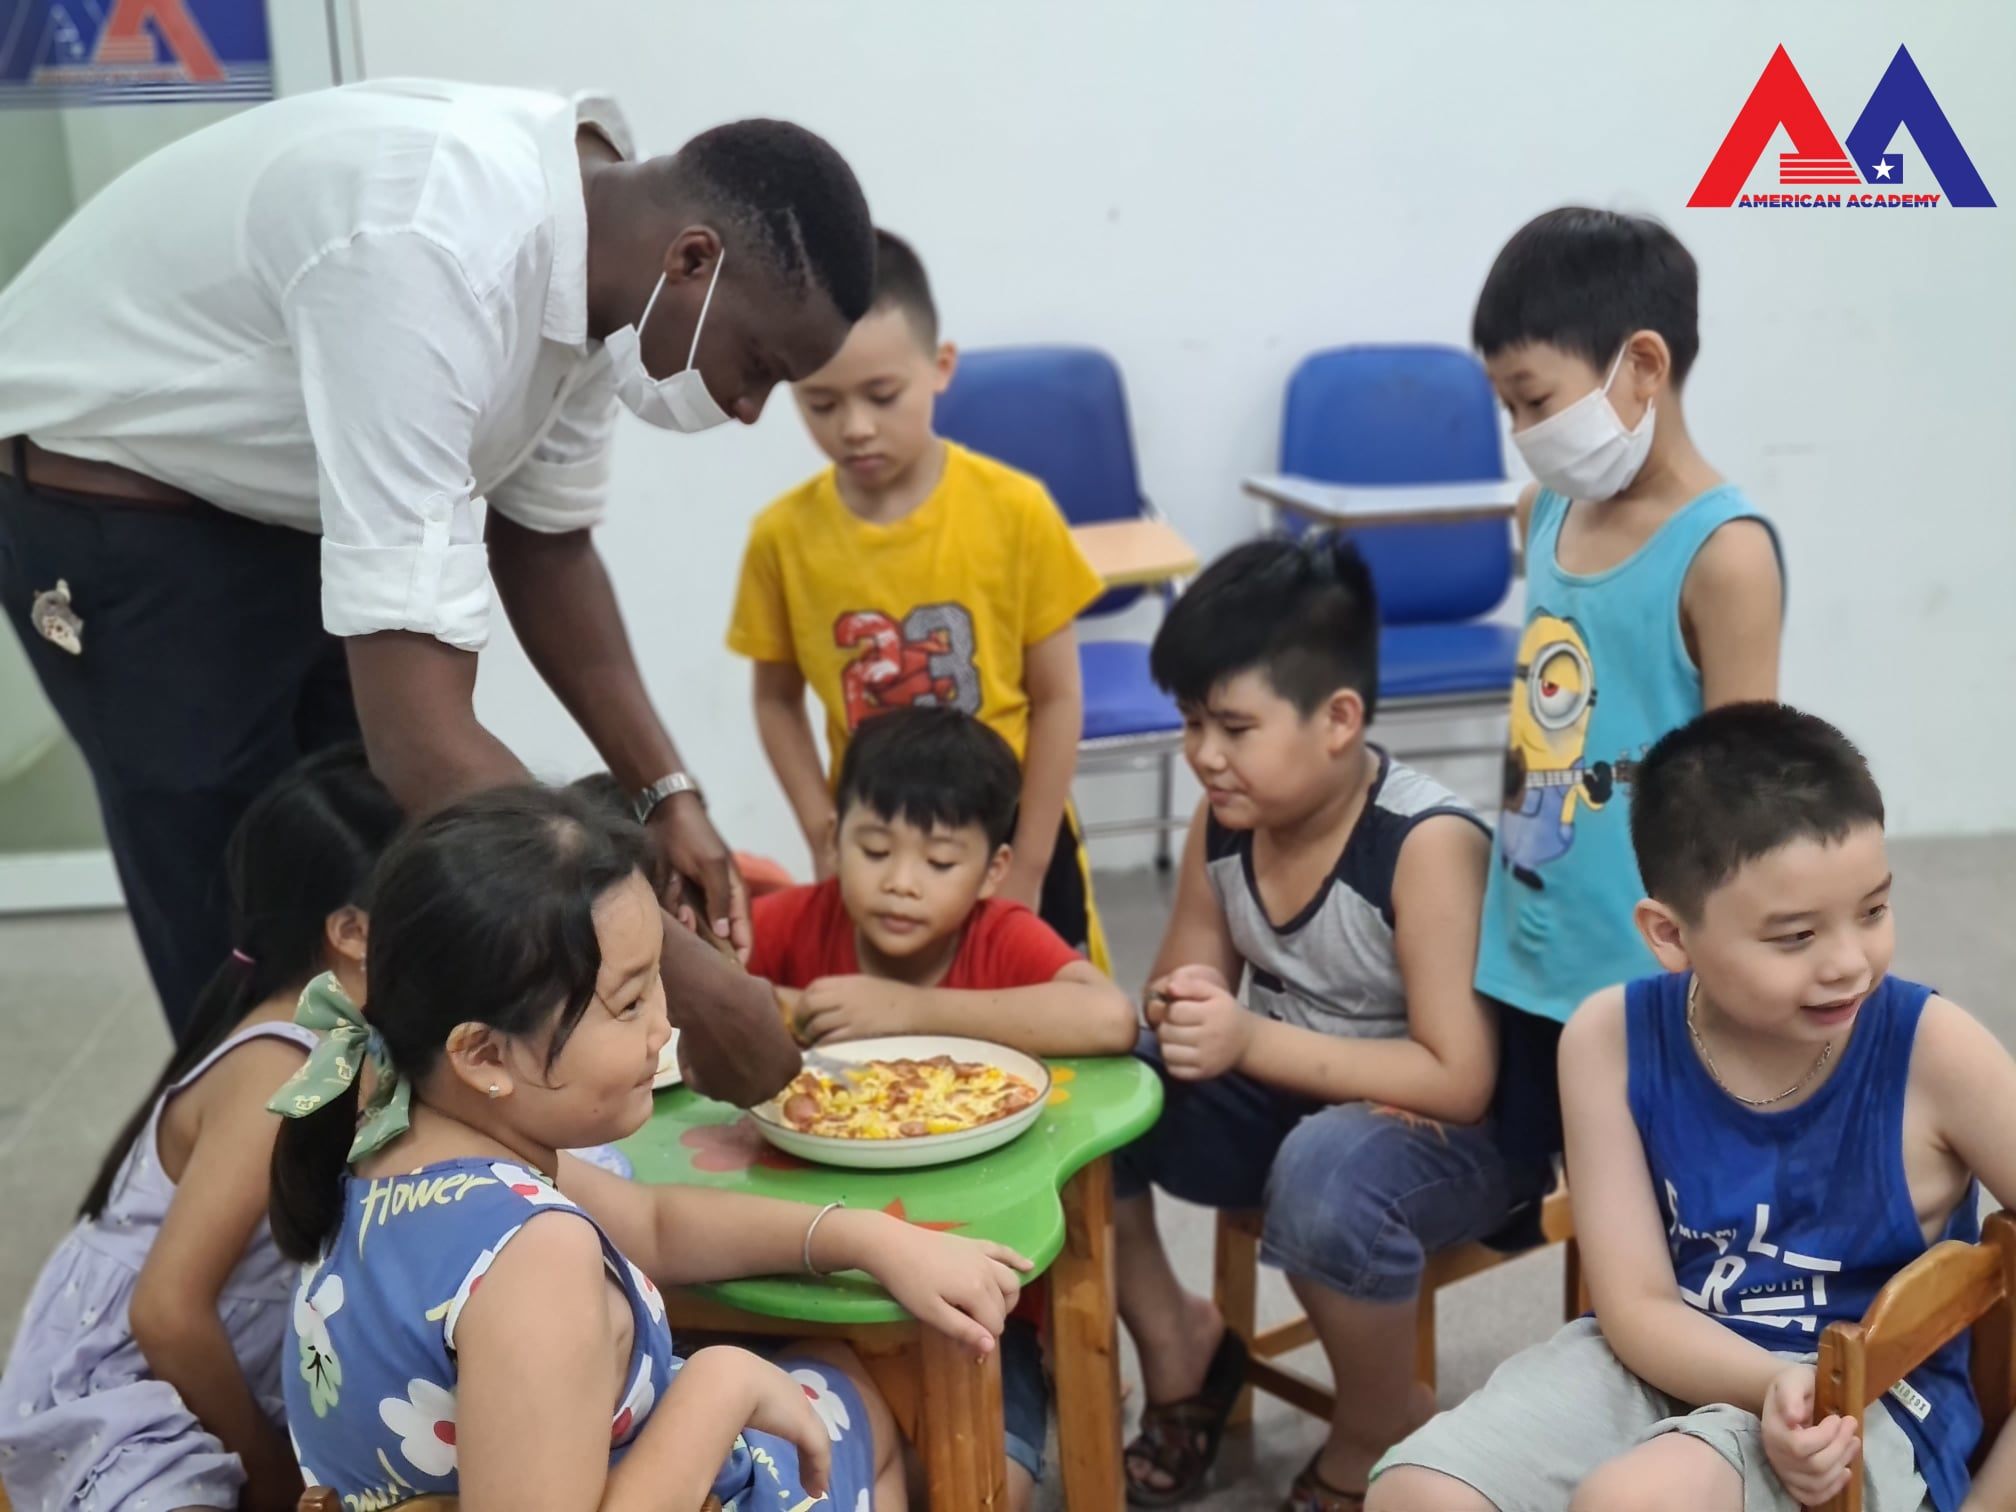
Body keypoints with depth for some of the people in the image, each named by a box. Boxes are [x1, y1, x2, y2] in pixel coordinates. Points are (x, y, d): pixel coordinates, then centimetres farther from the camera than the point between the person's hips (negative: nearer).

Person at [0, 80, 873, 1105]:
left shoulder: (590, 249, -10)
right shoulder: (436, 259, -37)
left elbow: (542, 539, 5)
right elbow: (421, 741, -41)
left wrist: (665, 791, -5)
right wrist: (678, 977, -36)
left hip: (299, 500, 8)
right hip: (113, 510, -8)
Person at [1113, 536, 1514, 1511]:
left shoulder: (1428, 844, -25)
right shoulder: (1221, 821, -7)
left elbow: (1461, 1082, -26)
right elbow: (1185, 984, 7)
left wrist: (1252, 1041, -31)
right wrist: (1187, 1010, -19)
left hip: (1443, 1138, -6)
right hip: (1285, 1100, 6)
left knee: (1328, 1171, -39)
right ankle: (1175, 1346, 9)